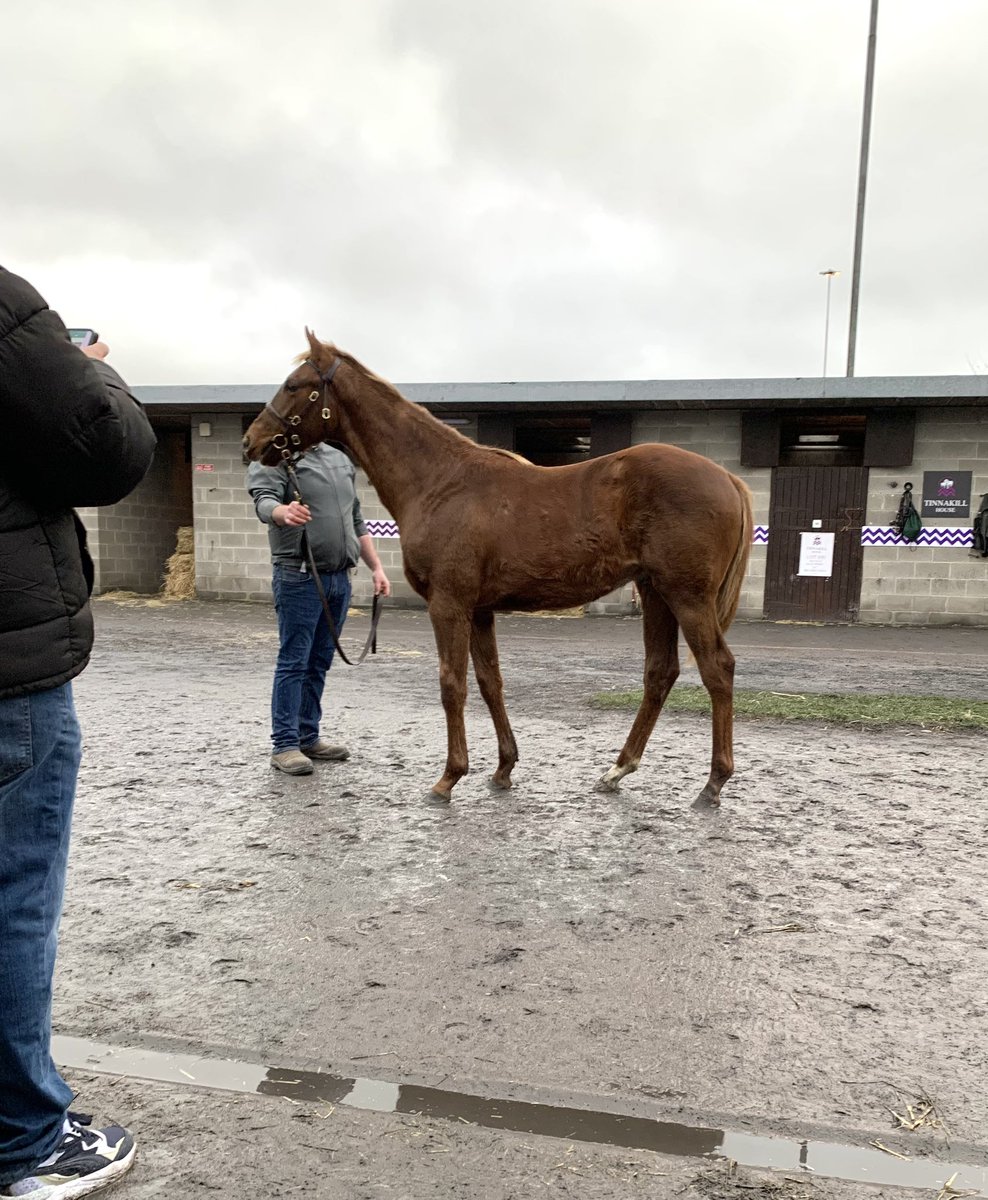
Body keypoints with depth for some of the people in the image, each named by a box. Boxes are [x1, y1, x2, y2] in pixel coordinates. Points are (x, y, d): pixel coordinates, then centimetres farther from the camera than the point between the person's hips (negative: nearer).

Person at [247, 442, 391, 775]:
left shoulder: (341, 460, 18)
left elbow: (357, 521, 23)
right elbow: (264, 500, -20)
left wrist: (376, 568, 18)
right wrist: (283, 512, -44)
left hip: (339, 577, 7)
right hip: (299, 576, -7)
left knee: (320, 662, 12)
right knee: (293, 662, -4)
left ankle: (308, 737, 22)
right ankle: (285, 745, 3)